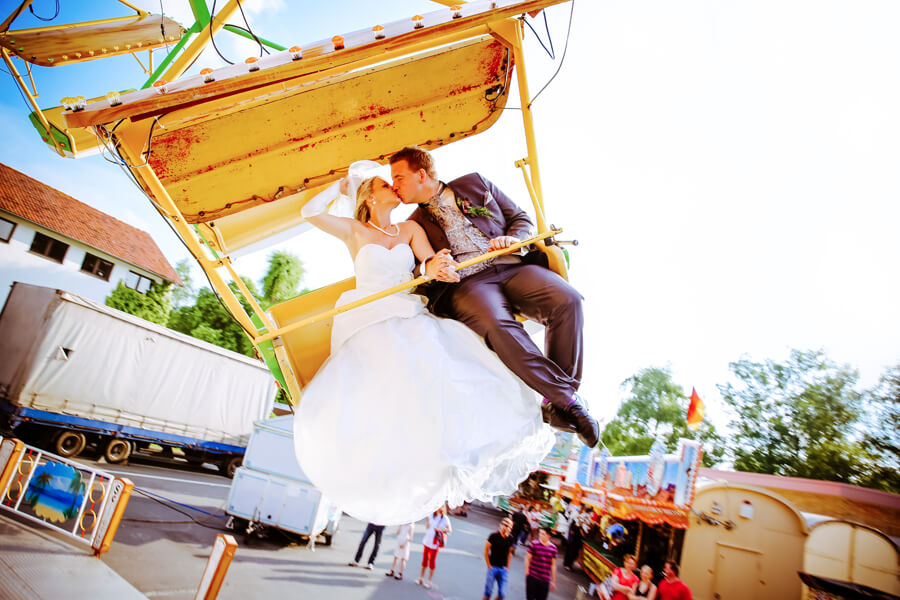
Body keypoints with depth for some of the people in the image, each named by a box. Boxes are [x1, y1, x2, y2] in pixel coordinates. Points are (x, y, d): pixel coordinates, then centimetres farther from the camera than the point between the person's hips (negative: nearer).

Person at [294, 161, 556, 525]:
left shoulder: (410, 230, 17)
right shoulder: (354, 231, 10)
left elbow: (431, 263, 0)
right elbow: (310, 212, -4)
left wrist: (434, 268, -25)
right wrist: (343, 184, 8)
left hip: (408, 317, 3)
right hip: (368, 322, -2)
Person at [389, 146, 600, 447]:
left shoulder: (474, 183, 20)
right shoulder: (414, 225, 20)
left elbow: (521, 218, 21)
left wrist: (512, 238, -2)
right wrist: (428, 268, -16)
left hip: (512, 266, 2)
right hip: (465, 283, -1)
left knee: (566, 299, -28)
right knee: (497, 324, -37)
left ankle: (558, 404, -19)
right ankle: (567, 399, -25)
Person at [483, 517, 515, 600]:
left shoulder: (510, 539, 1)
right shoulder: (494, 536, -9)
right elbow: (486, 550, -3)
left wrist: (507, 566, 10)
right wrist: (489, 565, -5)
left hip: (504, 569, 3)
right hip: (493, 567, -3)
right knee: (488, 592, 3)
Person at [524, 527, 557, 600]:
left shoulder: (553, 548, 2)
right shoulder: (534, 544, -8)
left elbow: (553, 565, 9)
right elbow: (527, 559, -2)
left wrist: (553, 581, 12)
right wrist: (527, 572, -4)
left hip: (545, 580, 2)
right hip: (532, 577, -2)